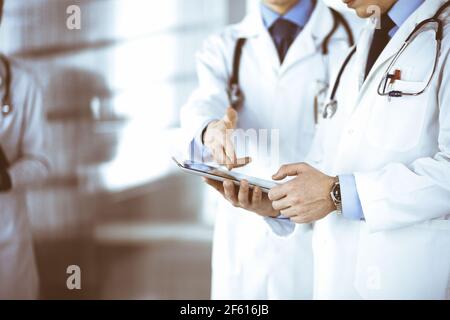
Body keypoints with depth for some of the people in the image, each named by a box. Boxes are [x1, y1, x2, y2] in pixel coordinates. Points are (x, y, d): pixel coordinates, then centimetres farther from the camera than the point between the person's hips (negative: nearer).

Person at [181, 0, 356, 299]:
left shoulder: (352, 36, -2)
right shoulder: (223, 47, 7)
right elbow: (205, 103, -13)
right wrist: (210, 131, -37)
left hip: (322, 234, -2)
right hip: (243, 236, 2)